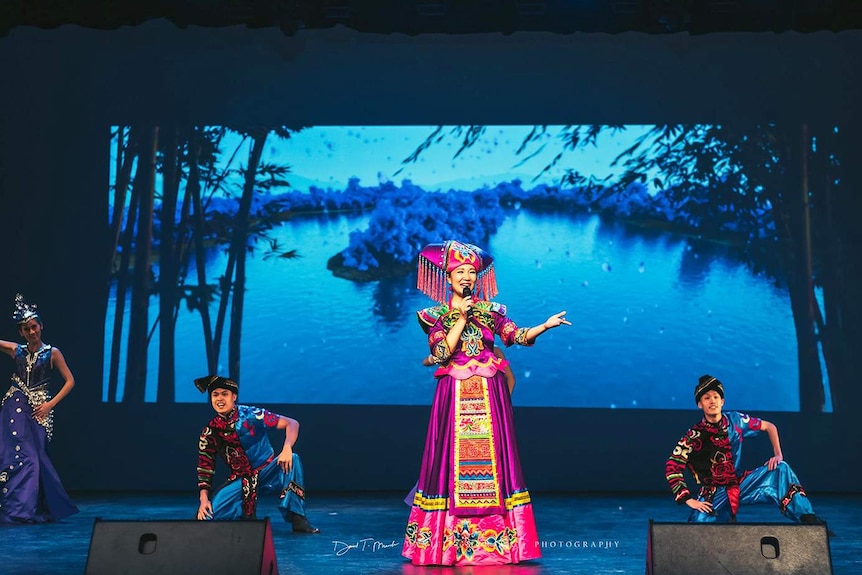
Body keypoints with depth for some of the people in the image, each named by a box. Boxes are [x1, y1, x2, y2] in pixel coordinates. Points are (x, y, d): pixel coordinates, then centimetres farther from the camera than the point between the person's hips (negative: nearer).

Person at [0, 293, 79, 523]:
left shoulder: (52, 353, 0)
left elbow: (70, 381, -1)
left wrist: (50, 404, -7)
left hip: (37, 411, -3)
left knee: (31, 457, -5)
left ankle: (26, 509, 3)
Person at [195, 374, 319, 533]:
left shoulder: (251, 415, -13)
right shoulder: (210, 432, -4)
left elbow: (292, 424, -15)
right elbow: (204, 467, -1)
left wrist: (287, 449, -32)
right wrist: (204, 499, -13)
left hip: (268, 471, -1)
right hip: (240, 480, 2)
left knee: (292, 460, -32)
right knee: (207, 514, -19)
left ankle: (297, 519, -26)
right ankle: (246, 514, 10)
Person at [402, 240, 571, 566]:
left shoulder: (490, 310, 10)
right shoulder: (438, 316, 5)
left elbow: (518, 336, 0)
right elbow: (442, 353, -9)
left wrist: (546, 325, -16)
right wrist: (462, 317, -10)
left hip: (489, 395, 1)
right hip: (455, 395, -1)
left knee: (491, 459, -1)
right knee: (454, 460, -2)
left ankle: (496, 538, 4)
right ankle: (449, 540, 5)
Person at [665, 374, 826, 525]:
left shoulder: (735, 420, -5)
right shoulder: (695, 435, -15)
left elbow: (770, 427, 10)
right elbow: (672, 468, -17)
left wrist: (778, 455, -3)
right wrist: (689, 500, -22)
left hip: (740, 484, 3)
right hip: (714, 494, -3)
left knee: (781, 469, -13)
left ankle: (808, 519, -11)